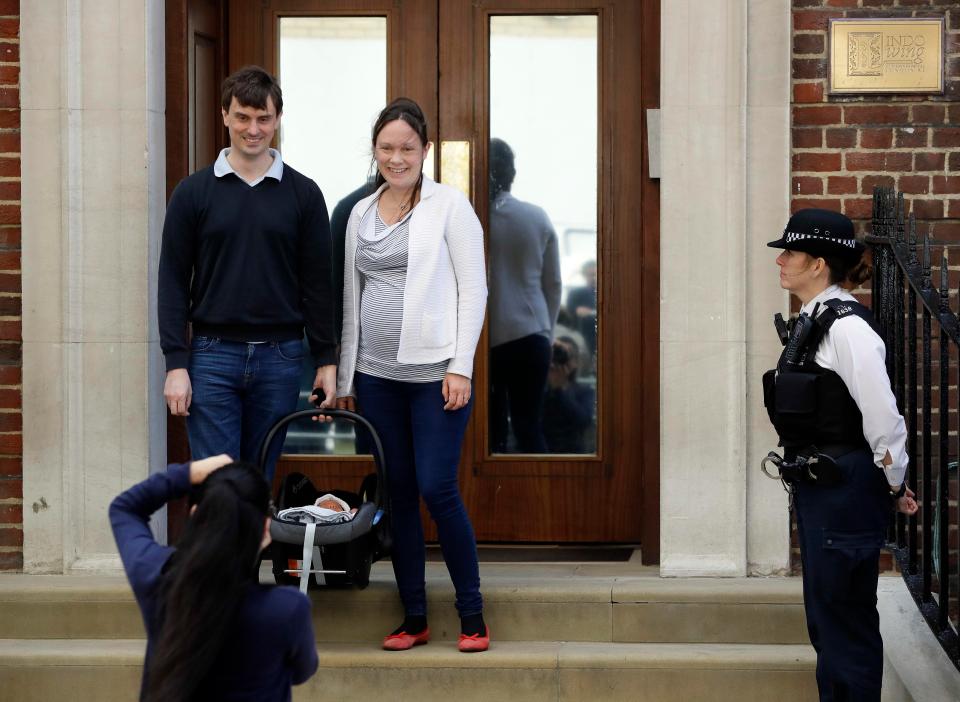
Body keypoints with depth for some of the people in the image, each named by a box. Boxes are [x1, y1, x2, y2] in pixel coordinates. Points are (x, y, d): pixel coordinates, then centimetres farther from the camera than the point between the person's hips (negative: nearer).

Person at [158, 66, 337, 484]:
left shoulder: (303, 194, 6)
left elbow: (317, 283, 6)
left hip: (279, 356, 1)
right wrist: (175, 363, -6)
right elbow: (173, 282, 1)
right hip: (212, 356, -1)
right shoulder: (194, 192, 3)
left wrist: (326, 360, 1)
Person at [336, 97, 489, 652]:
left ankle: (473, 615, 3)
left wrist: (460, 367, -12)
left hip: (435, 372, -5)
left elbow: (473, 289, -5)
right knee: (398, 492, 6)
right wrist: (345, 376, 14)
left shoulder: (450, 205, -2)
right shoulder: (361, 214, 12)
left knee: (437, 488, -9)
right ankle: (415, 617, 13)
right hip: (377, 375, 5)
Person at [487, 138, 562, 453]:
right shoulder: (538, 218, 1)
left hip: (481, 338, -1)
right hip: (529, 335, 1)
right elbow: (553, 283, 7)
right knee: (529, 426, 6)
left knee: (491, 431, 7)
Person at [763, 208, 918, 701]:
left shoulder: (847, 327, -18)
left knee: (845, 620, -2)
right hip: (816, 487, 10)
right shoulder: (811, 322, 12)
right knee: (824, 619, 17)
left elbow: (882, 415, -19)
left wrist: (895, 485, -9)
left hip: (846, 490, -10)